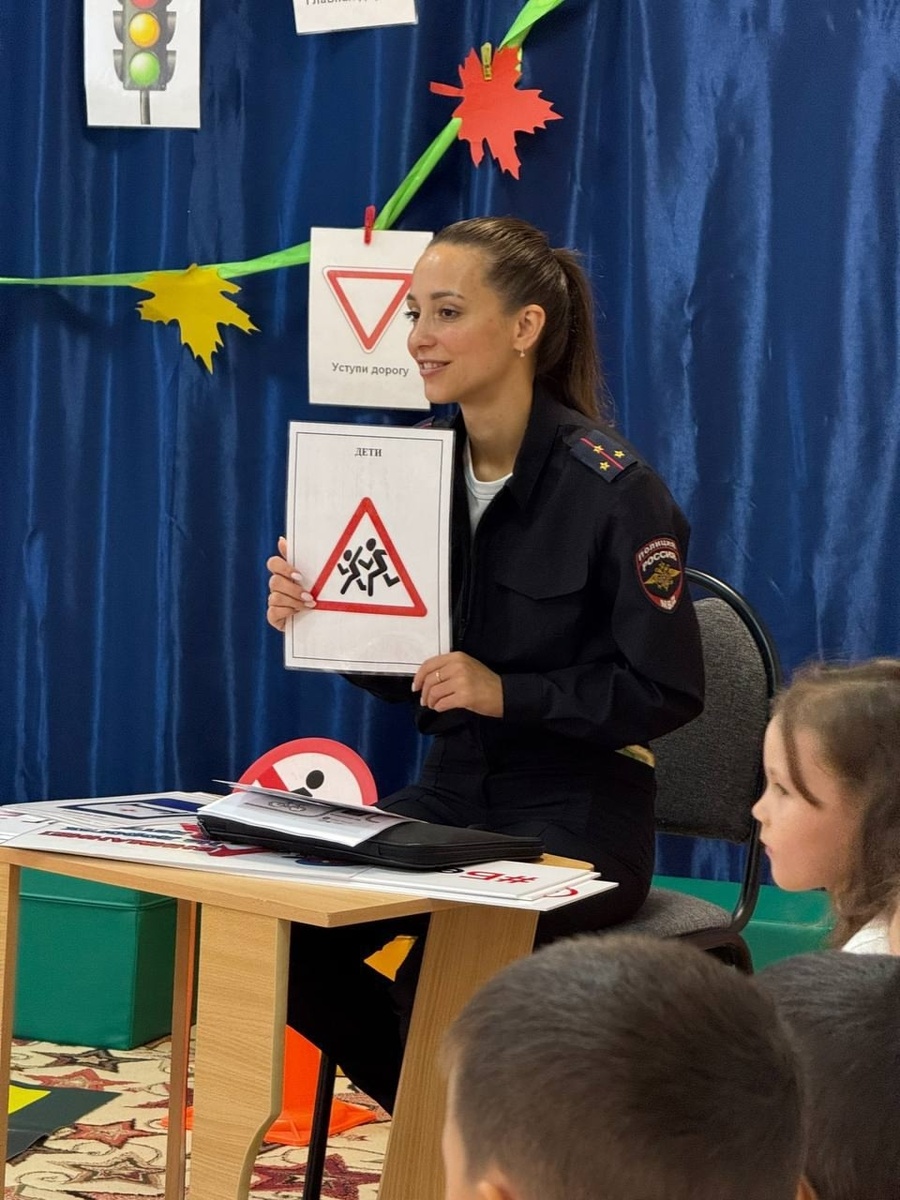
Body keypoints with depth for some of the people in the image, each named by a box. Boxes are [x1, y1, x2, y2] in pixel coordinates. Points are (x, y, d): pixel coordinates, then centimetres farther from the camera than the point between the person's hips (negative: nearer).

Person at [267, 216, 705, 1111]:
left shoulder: (611, 488, -14)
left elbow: (669, 691, -13)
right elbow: (405, 673, 12)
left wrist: (507, 694, -22)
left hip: (579, 812, -6)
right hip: (451, 793, 6)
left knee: (440, 969, -31)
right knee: (287, 935, -16)